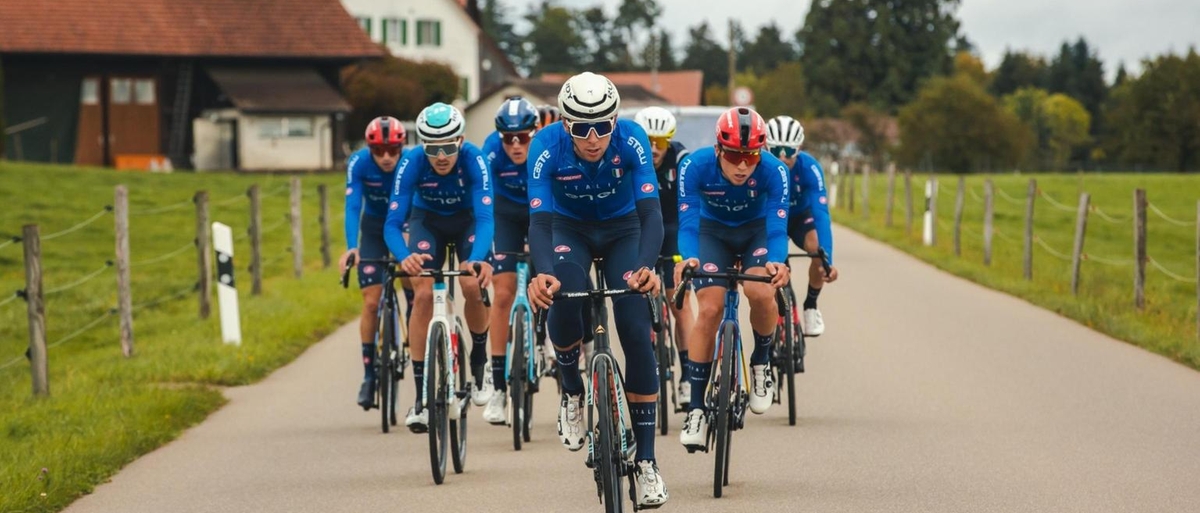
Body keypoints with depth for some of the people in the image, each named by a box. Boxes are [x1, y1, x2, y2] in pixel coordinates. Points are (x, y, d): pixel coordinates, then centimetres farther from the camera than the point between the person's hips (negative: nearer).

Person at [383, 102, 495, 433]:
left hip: (467, 220, 0)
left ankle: (479, 361, 6)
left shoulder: (473, 160, -32)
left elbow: (485, 217, -39)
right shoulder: (412, 163, -30)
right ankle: (421, 398, -15)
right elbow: (392, 223, -31)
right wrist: (404, 257, -52)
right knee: (423, 294, -19)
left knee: (473, 286, -24)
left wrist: (477, 259, -57)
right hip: (428, 221, 0)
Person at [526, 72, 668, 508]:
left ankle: (645, 461, -8)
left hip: (623, 229, 0)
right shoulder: (547, 146, -30)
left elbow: (650, 212, -37)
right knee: (563, 299, -30)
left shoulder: (631, 140, -31)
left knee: (636, 332, -15)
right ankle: (572, 393, 0)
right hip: (570, 228, 0)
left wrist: (646, 267, -56)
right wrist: (542, 273, -57)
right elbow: (539, 220, -37)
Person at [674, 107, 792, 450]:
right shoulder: (695, 166, -30)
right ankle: (696, 408, -10)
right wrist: (687, 259, -54)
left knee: (762, 293, -28)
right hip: (713, 232, 0)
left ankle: (761, 364, 1)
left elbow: (777, 227, -35)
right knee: (709, 310, -16)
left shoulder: (774, 171, -31)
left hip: (756, 230, 0)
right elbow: (687, 221, -33)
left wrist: (777, 262, -56)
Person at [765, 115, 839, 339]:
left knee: (818, 249, -30)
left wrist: (827, 259, -51)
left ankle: (811, 305, -3)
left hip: (801, 216, -1)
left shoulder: (809, 167, -33)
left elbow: (821, 212, -40)